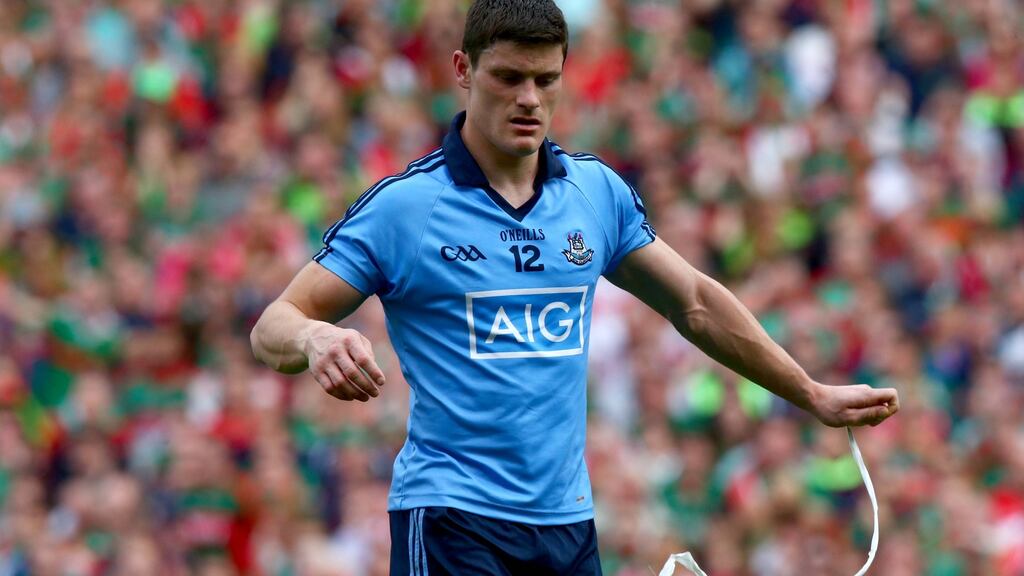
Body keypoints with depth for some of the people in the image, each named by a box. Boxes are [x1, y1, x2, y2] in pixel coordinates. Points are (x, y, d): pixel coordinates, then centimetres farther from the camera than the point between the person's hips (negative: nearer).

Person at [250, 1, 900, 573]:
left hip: (567, 519, 5)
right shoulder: (403, 204, -7)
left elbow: (695, 303, 20)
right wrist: (315, 339, -31)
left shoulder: (600, 192, 8)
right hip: (451, 516, -5)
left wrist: (813, 394, 22)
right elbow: (274, 327, -7)